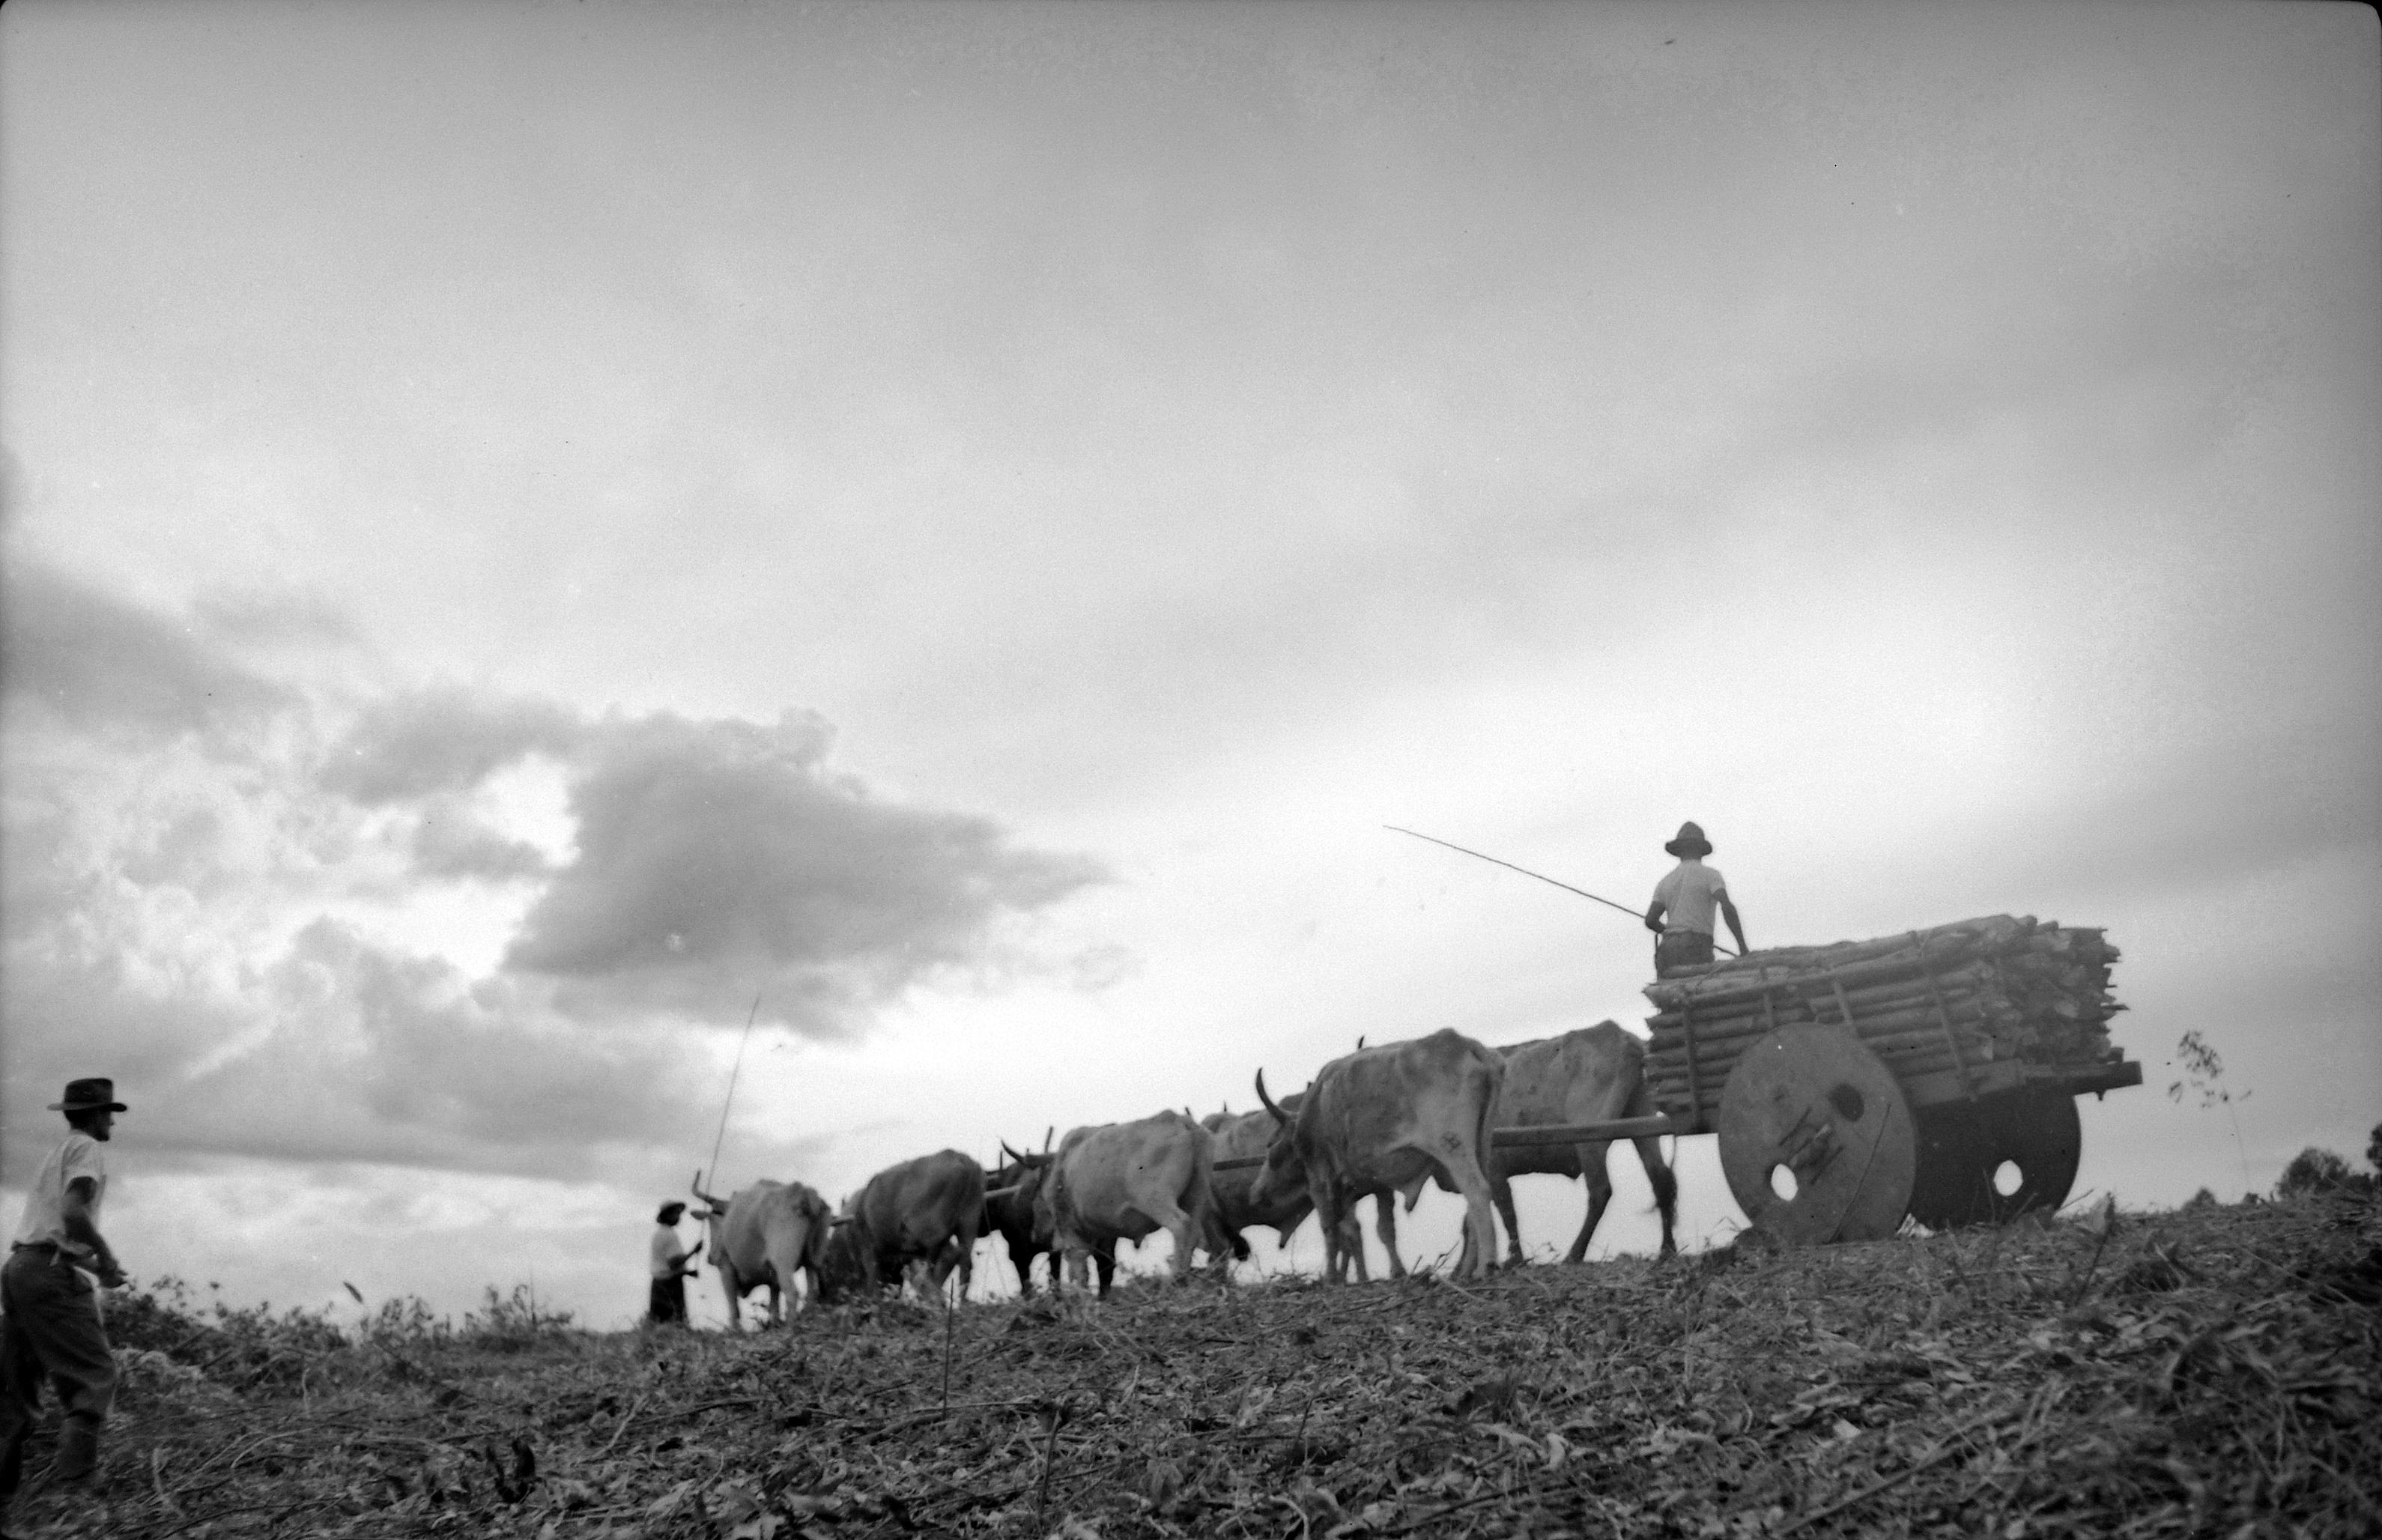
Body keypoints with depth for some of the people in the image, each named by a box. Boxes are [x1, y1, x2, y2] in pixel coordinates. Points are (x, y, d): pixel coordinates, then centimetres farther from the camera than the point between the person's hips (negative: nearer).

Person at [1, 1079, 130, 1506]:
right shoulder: (86, 1149, -4)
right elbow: (73, 1213, -19)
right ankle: (74, 1470, -24)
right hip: (52, 1271, -9)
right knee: (94, 1374, -10)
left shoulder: (56, 1154, 25)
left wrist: (96, 1268, 22)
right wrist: (106, 1258, -7)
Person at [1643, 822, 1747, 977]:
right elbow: (1727, 907, -13)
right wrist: (1743, 946, -11)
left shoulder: (1665, 881, 18)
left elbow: (1650, 920, 9)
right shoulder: (1710, 875, 4)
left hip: (1668, 949, 5)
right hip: (1695, 952, -5)